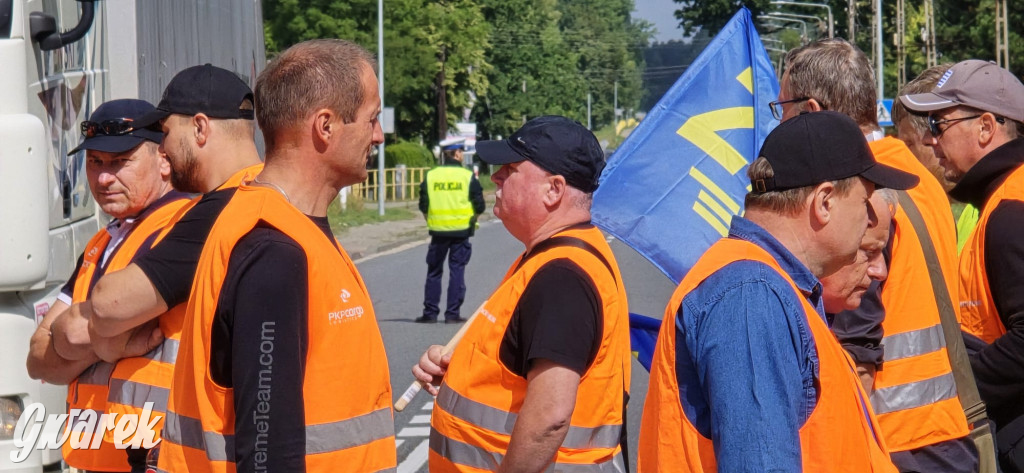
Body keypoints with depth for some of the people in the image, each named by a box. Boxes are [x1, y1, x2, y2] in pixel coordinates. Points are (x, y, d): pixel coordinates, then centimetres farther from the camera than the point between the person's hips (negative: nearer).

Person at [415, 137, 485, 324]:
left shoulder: (430, 176, 1)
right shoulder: (468, 176, -4)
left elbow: (423, 206, 4)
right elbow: (479, 207, -3)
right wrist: (472, 220, 14)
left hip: (438, 231, 2)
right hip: (461, 231, -1)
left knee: (434, 272, 10)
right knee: (457, 271, 4)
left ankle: (430, 313, 10)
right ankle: (452, 313, 1)